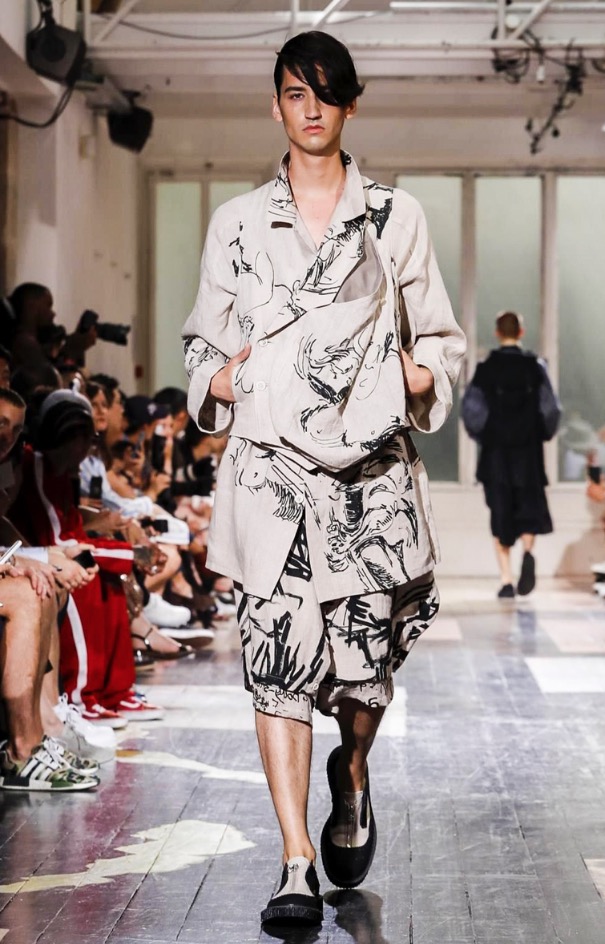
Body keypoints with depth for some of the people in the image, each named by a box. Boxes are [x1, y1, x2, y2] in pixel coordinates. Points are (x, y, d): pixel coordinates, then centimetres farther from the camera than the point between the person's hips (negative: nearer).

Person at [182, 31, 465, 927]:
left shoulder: (396, 216, 9)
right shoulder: (237, 222, 11)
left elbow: (440, 341, 14)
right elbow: (203, 341, 17)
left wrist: (417, 379, -6)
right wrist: (220, 381, -3)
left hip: (371, 466, 0)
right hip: (273, 466, 0)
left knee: (367, 653, 2)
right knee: (279, 652, -9)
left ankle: (353, 774, 37)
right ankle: (297, 868, -4)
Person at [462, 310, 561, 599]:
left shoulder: (485, 369, -4)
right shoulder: (535, 366, -2)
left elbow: (470, 408, -8)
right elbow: (551, 409, -4)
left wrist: (480, 435, 9)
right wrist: (543, 434, 12)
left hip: (496, 452, 0)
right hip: (528, 452, 0)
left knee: (501, 513, 6)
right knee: (529, 507, 10)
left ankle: (506, 579, -1)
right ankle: (528, 552, -20)